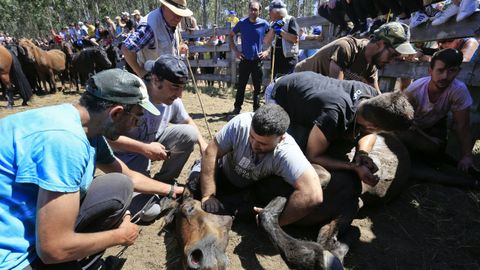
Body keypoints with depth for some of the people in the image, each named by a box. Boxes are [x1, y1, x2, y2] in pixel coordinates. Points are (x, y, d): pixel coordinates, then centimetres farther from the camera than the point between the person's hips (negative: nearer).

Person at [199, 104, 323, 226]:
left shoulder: (287, 152, -38)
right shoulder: (241, 123, -33)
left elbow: (313, 195, -47)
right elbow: (212, 152, -26)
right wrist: (208, 196, -28)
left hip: (257, 185, -2)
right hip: (226, 175, 3)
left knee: (283, 189, -31)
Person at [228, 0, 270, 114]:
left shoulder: (264, 24, -2)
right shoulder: (242, 23, 0)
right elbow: (231, 35, 12)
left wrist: (267, 51, -4)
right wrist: (235, 50, 3)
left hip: (258, 61, 0)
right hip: (244, 60, 0)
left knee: (257, 87, 6)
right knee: (241, 85, 5)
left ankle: (257, 109, 18)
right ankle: (237, 108, 16)